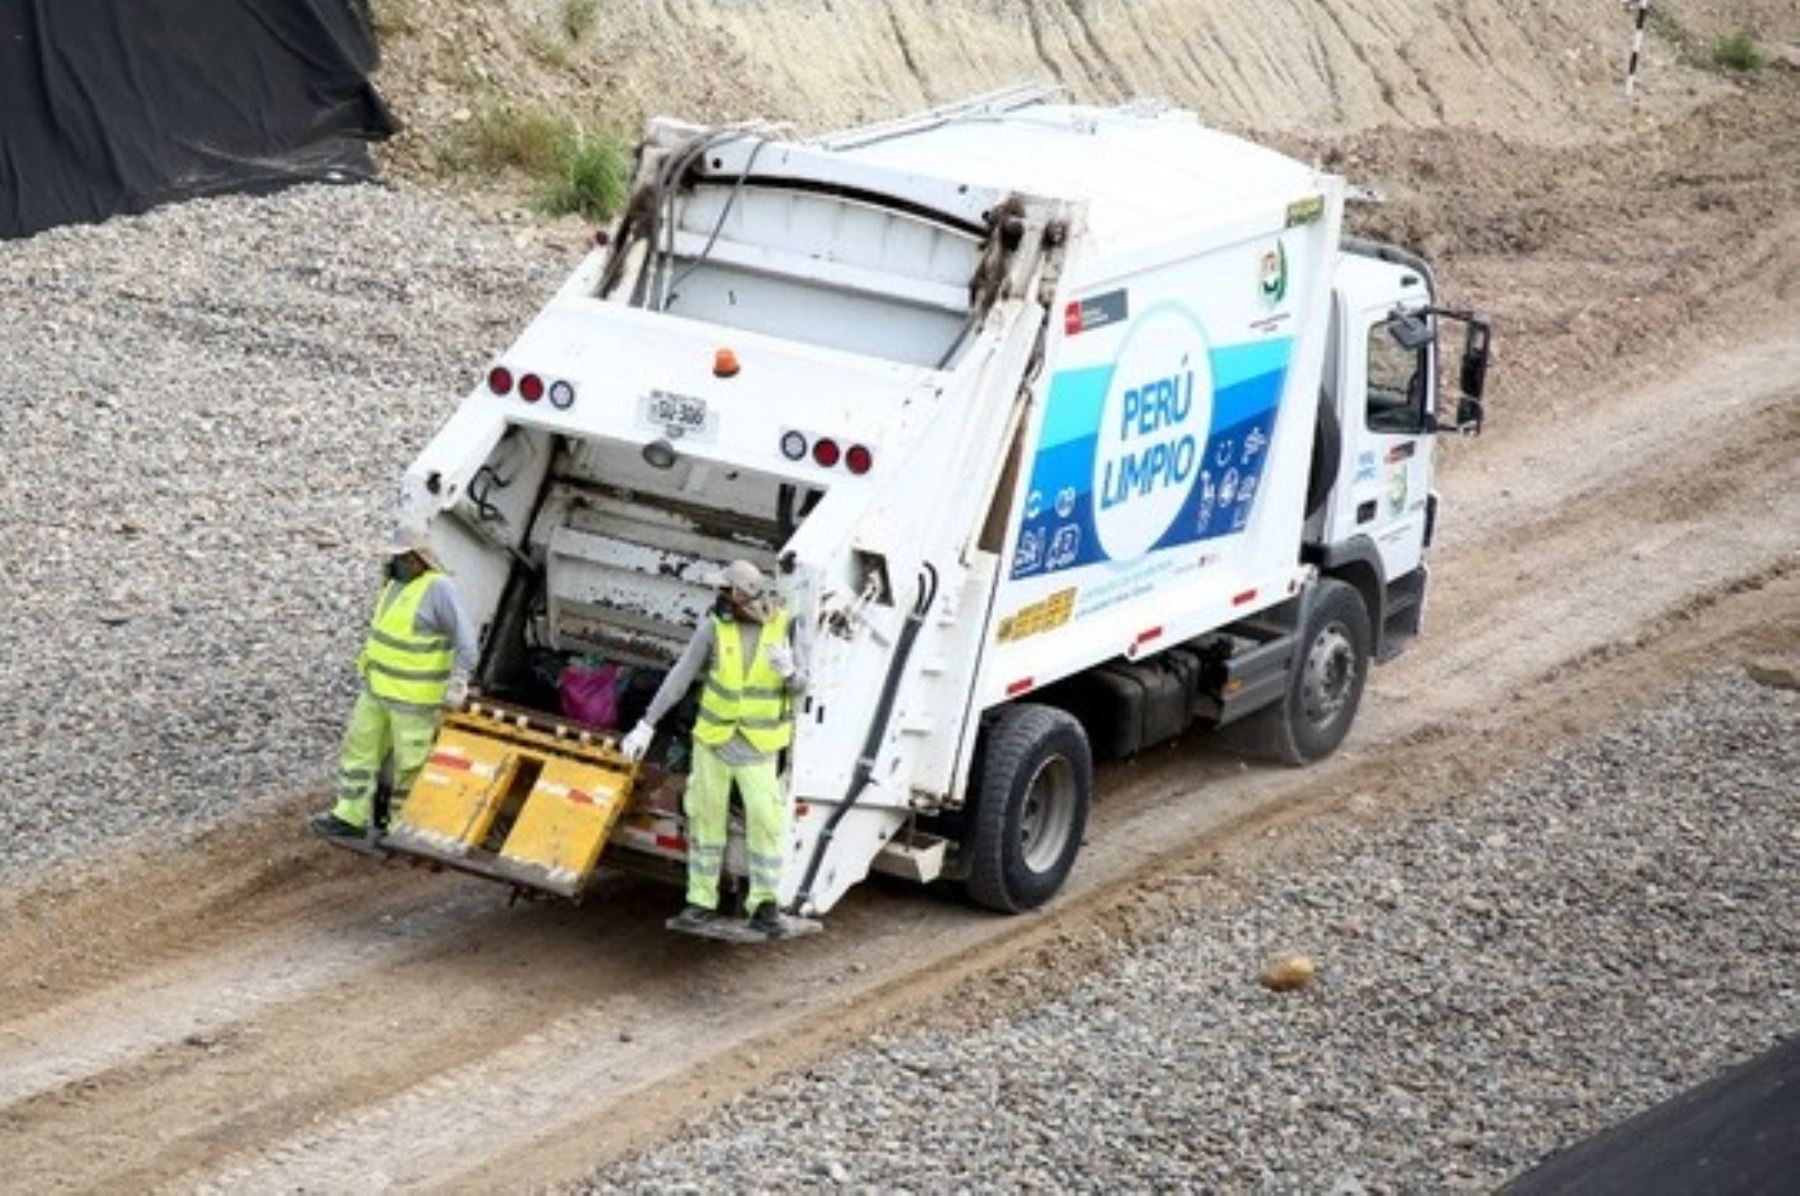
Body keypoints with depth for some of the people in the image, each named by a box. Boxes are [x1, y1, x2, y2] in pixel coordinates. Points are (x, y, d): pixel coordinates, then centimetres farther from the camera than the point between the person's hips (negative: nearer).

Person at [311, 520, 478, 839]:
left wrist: (458, 681, -24)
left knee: (409, 763, 5)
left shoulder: (437, 589, -19)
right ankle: (351, 816, 23)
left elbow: (464, 637, -20)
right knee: (360, 746, 13)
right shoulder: (396, 583, 8)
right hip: (378, 690, 9)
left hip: (414, 699, -9)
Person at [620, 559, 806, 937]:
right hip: (713, 738, 1)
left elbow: (800, 684, -3)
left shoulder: (784, 626, -8)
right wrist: (647, 725, -8)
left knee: (766, 819, -9)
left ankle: (764, 906, 0)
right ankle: (702, 902, 17)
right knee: (706, 817, 7)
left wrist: (789, 672, -28)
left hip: (757, 746, -1)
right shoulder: (714, 627, -10)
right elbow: (680, 677, -6)